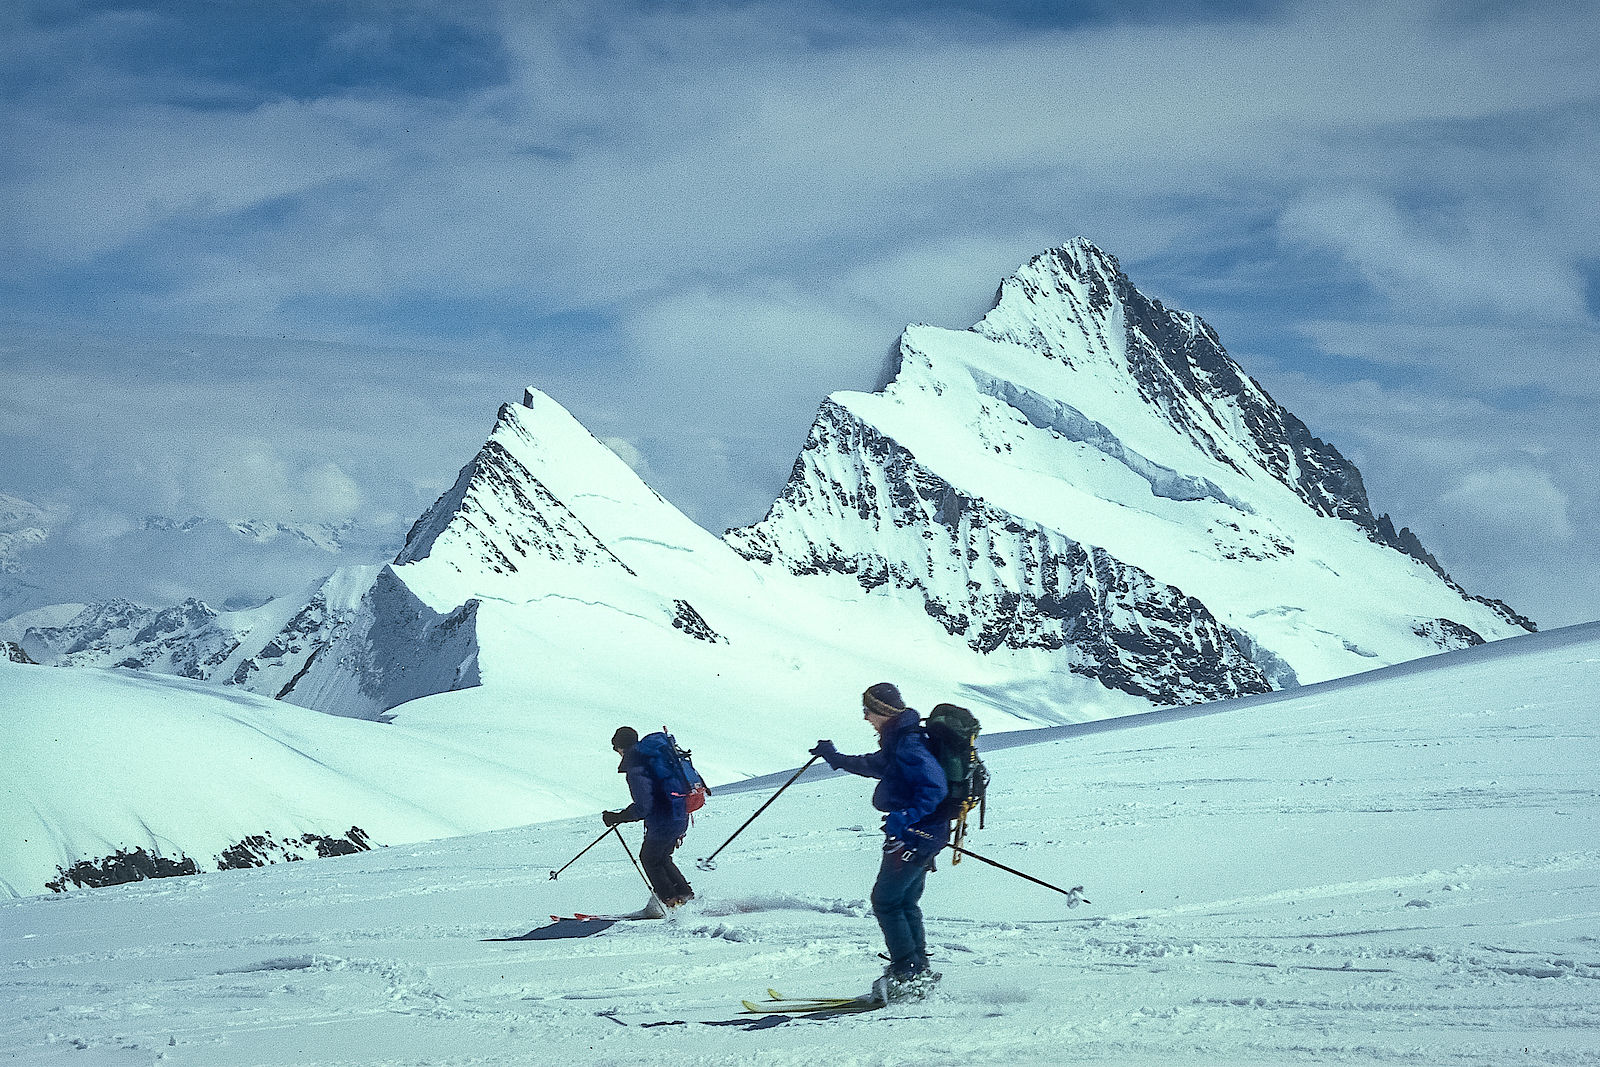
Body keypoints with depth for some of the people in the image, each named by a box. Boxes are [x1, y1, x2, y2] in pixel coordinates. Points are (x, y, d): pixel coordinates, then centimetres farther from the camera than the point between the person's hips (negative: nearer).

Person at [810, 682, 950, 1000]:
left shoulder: (908, 743, -18)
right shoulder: (896, 740, 14)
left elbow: (933, 788, -27)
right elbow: (874, 765, 35)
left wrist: (905, 817, -35)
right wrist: (834, 757, 47)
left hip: (915, 834, -10)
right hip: (924, 834, 10)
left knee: (885, 901, -6)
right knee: (905, 903, 14)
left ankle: (908, 973, -6)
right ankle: (919, 970, 17)